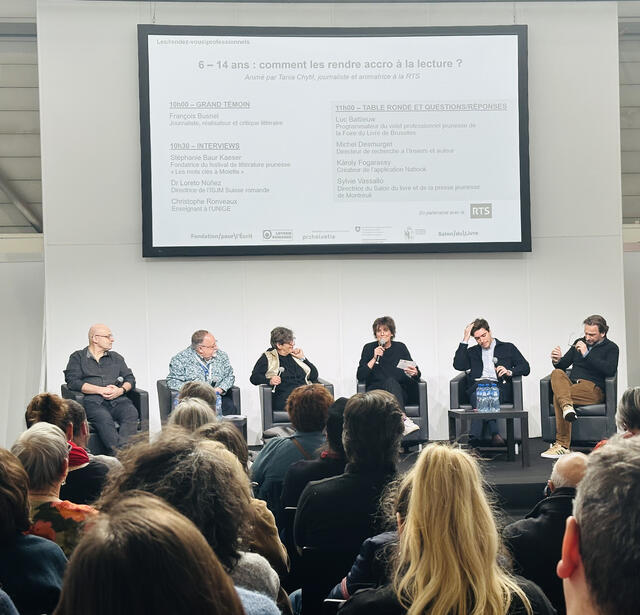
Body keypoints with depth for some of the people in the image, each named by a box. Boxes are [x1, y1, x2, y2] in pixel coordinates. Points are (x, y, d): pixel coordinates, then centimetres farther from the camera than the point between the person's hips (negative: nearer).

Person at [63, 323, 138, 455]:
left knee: (131, 414, -32)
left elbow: (130, 379, 22)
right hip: (93, 401, -3)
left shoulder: (116, 357, 30)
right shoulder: (78, 357, 17)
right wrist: (101, 390, -7)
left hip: (118, 399, 3)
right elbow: (72, 381, 1)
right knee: (104, 419, -38)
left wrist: (121, 390, -2)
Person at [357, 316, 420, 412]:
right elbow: (360, 376, 2)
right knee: (390, 381, -33)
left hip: (401, 391, 1)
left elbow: (417, 374, 11)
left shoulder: (400, 347, 14)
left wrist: (415, 373, -14)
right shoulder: (369, 348, 12)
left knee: (391, 382, -33)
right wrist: (374, 358, -8)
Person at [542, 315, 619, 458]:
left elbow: (610, 370, -13)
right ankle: (567, 406, -49)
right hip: (572, 384, 5)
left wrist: (587, 355, -15)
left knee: (557, 396, -31)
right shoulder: (579, 342, 22)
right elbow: (563, 365, 22)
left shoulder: (611, 348, 7)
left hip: (593, 389, -5)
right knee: (557, 373, -31)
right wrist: (557, 361, -3)